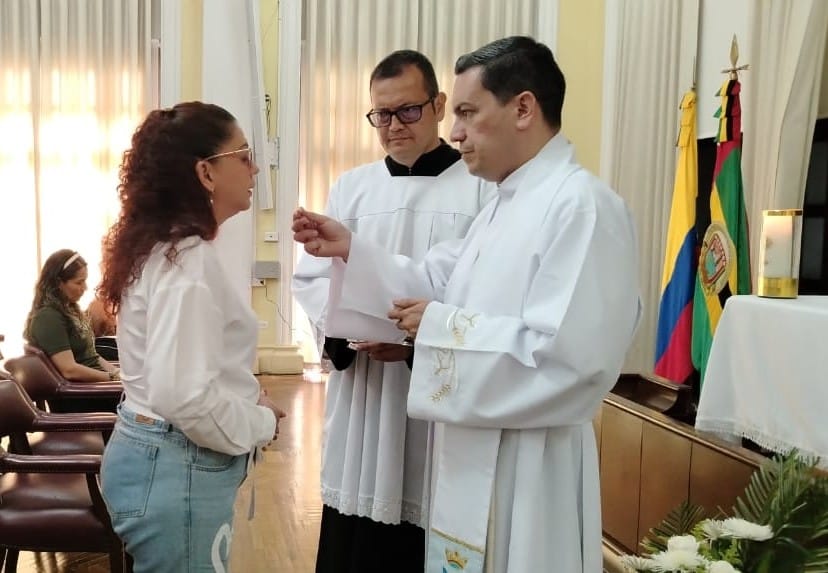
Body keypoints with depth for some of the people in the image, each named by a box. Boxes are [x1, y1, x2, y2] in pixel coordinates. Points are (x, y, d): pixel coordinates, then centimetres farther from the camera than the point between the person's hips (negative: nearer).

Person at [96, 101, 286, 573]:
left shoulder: (163, 245, 9)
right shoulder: (188, 258, -21)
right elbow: (187, 396, -29)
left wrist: (249, 399, 9)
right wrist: (262, 424, -13)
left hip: (152, 454, 10)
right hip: (177, 472, -10)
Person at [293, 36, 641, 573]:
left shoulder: (582, 206, -20)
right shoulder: (508, 204, 14)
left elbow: (569, 353, -28)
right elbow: (440, 282, 15)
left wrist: (442, 328, -21)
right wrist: (350, 249, 4)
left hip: (526, 468, -9)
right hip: (476, 453, 9)